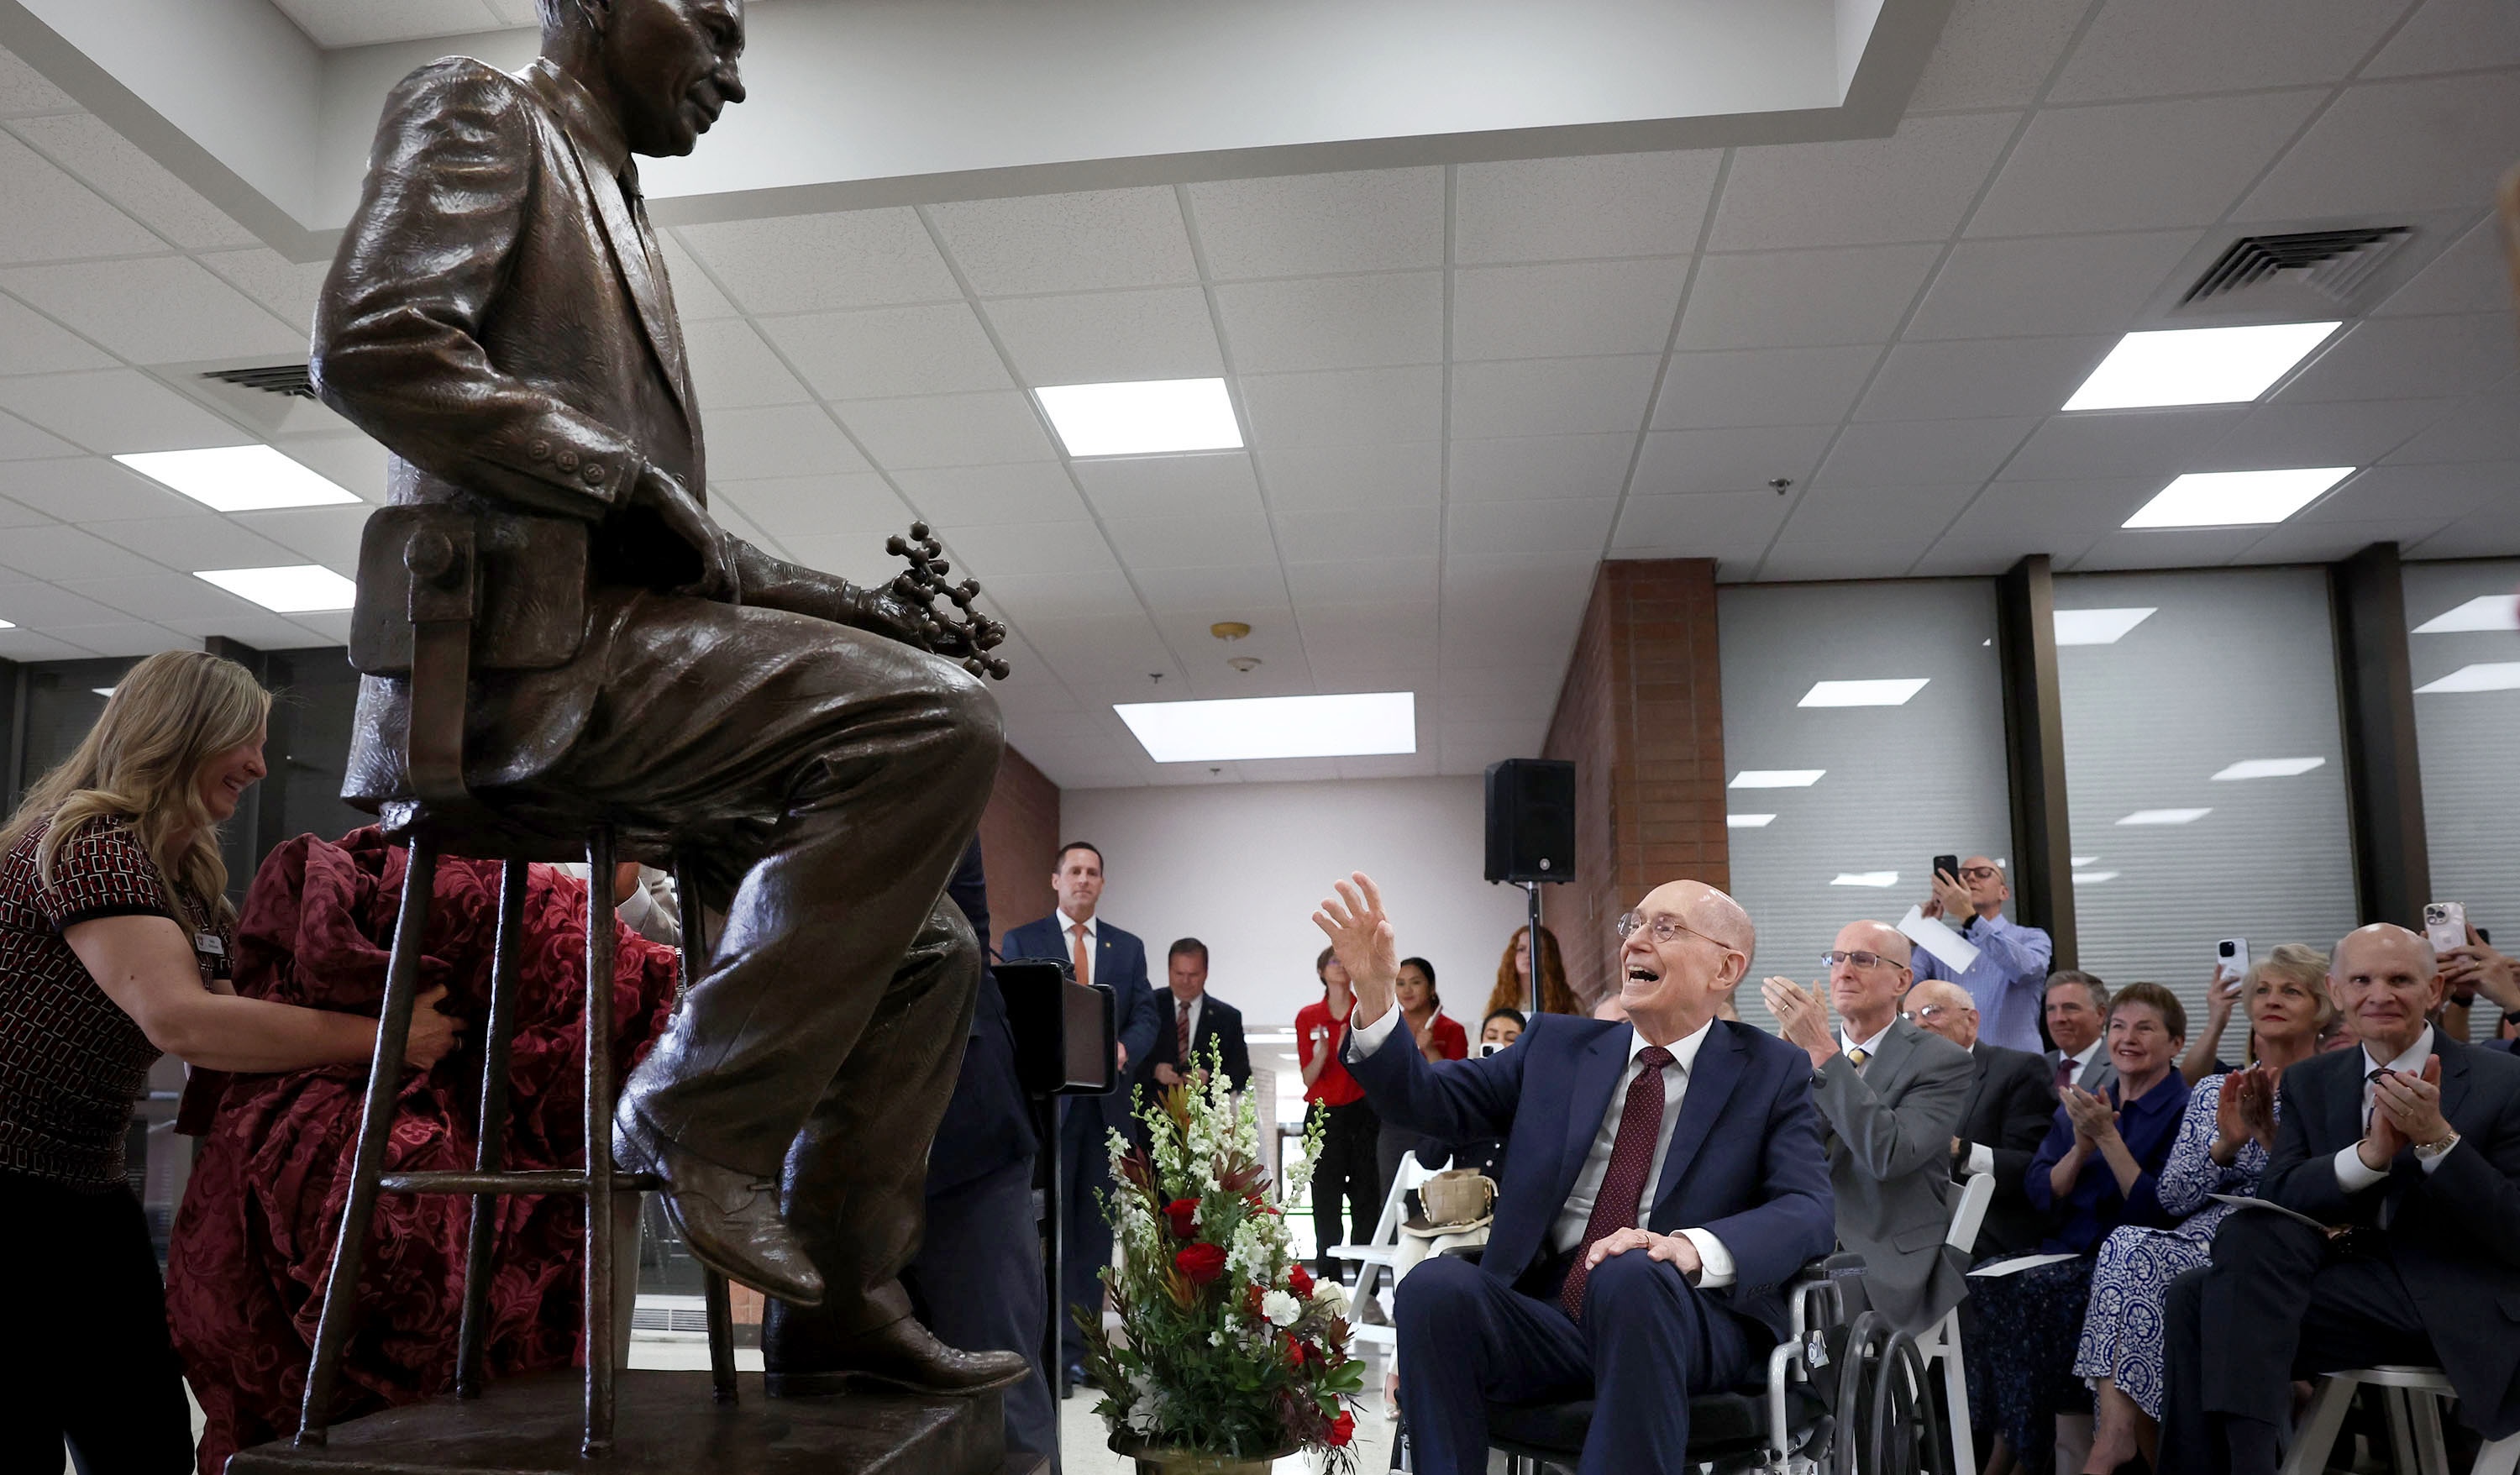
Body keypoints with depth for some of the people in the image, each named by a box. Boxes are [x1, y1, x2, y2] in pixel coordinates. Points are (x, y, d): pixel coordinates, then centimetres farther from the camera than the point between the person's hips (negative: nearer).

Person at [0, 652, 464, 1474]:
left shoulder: (197, 884, 11)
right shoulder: (89, 843, -17)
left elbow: (228, 1045, 4)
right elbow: (179, 1021, -31)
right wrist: (381, 1037, -33)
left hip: (88, 1189, 9)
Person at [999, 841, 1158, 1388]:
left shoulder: (1128, 947, 13)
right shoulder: (1021, 941, 6)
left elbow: (1147, 1017, 8)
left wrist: (1124, 1049, -13)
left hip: (1108, 1103, 3)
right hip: (1046, 1100, -3)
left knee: (1095, 1227, 7)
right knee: (1048, 1227, -4)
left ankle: (1083, 1341, 15)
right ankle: (1058, 1347, 0)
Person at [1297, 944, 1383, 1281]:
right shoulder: (1307, 1017, 5)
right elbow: (1308, 1079, 3)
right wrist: (1320, 1055, -17)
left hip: (1363, 1114, 0)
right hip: (1323, 1115, 0)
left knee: (1367, 1200, -2)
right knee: (1326, 1204, 0)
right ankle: (1329, 1285, 5)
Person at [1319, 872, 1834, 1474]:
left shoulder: (1773, 1071, 9)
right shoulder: (1557, 1044, 17)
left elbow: (1809, 1211, -4)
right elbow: (1431, 1101, 9)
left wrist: (1692, 1247, -24)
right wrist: (1375, 994, -9)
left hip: (1678, 1320, -2)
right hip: (1545, 1318, 3)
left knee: (1631, 1274, -36)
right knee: (1434, 1285, -28)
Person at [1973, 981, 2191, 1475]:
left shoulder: (2186, 1113, 0)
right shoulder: (2079, 1106, 17)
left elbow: (2160, 1213, -11)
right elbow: (2042, 1196, 8)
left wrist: (2108, 1137, -15)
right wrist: (2082, 1145, -7)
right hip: (2065, 1256, 5)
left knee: (2028, 1292, -31)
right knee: (1985, 1282, -23)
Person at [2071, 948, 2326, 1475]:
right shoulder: (2213, 1092, 19)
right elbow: (2172, 1198, 8)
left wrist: (2270, 1132, -18)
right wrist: (2227, 1143, -7)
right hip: (2207, 1240, 4)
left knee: (2135, 1257, -32)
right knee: (2127, 1247, -31)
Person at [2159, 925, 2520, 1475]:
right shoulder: (2308, 1083, 12)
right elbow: (2276, 1198, -2)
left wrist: (2436, 1138, -21)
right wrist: (2371, 1154, -19)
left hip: (2461, 1310, -5)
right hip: (2354, 1290, 5)